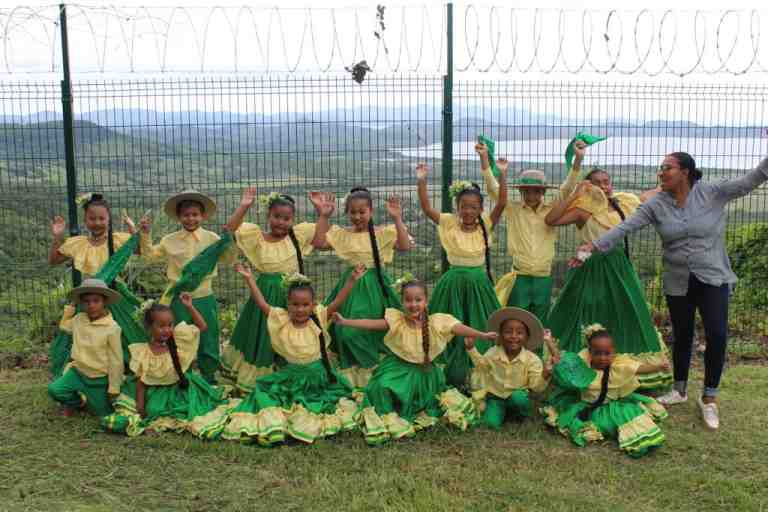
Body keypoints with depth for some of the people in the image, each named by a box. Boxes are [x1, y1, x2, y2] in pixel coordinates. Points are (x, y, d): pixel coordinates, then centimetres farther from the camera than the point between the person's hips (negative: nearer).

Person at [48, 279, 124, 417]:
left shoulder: (112, 328, -22)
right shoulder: (78, 319, -5)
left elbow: (116, 361, -16)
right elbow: (64, 326, 21)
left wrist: (113, 388, -12)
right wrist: (70, 307, 7)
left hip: (99, 379, -4)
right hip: (78, 372, 4)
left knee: (102, 413, 5)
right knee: (54, 390, -16)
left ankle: (87, 399, 39)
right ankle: (77, 401, 14)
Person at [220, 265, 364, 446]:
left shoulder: (319, 318, -7)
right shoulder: (281, 320, -6)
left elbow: (337, 302, -16)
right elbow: (262, 304, -10)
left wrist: (352, 280, -27)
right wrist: (250, 279, -17)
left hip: (318, 377, -1)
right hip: (291, 375, 1)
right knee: (266, 390, -9)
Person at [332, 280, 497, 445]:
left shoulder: (436, 322, -15)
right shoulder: (396, 320, -19)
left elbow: (459, 328, -21)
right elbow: (372, 323, -27)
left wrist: (483, 335, -32)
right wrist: (344, 321, -38)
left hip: (424, 371, 3)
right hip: (399, 369, -3)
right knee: (382, 387, -24)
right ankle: (387, 420, 0)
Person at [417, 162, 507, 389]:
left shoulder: (486, 225, -1)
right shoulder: (449, 224, -2)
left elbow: (501, 204, -12)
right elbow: (426, 208, -10)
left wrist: (502, 175, -20)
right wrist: (421, 181, -19)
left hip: (479, 283, 0)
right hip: (453, 283, 0)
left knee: (479, 329, 6)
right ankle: (453, 374, 21)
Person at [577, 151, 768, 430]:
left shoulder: (713, 194, -8)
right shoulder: (656, 204, -4)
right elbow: (625, 227, -12)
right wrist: (595, 245, -22)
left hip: (713, 279, -2)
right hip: (678, 283, 2)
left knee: (717, 335, -10)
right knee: (682, 337, 14)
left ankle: (709, 398, 8)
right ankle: (680, 390, 34)